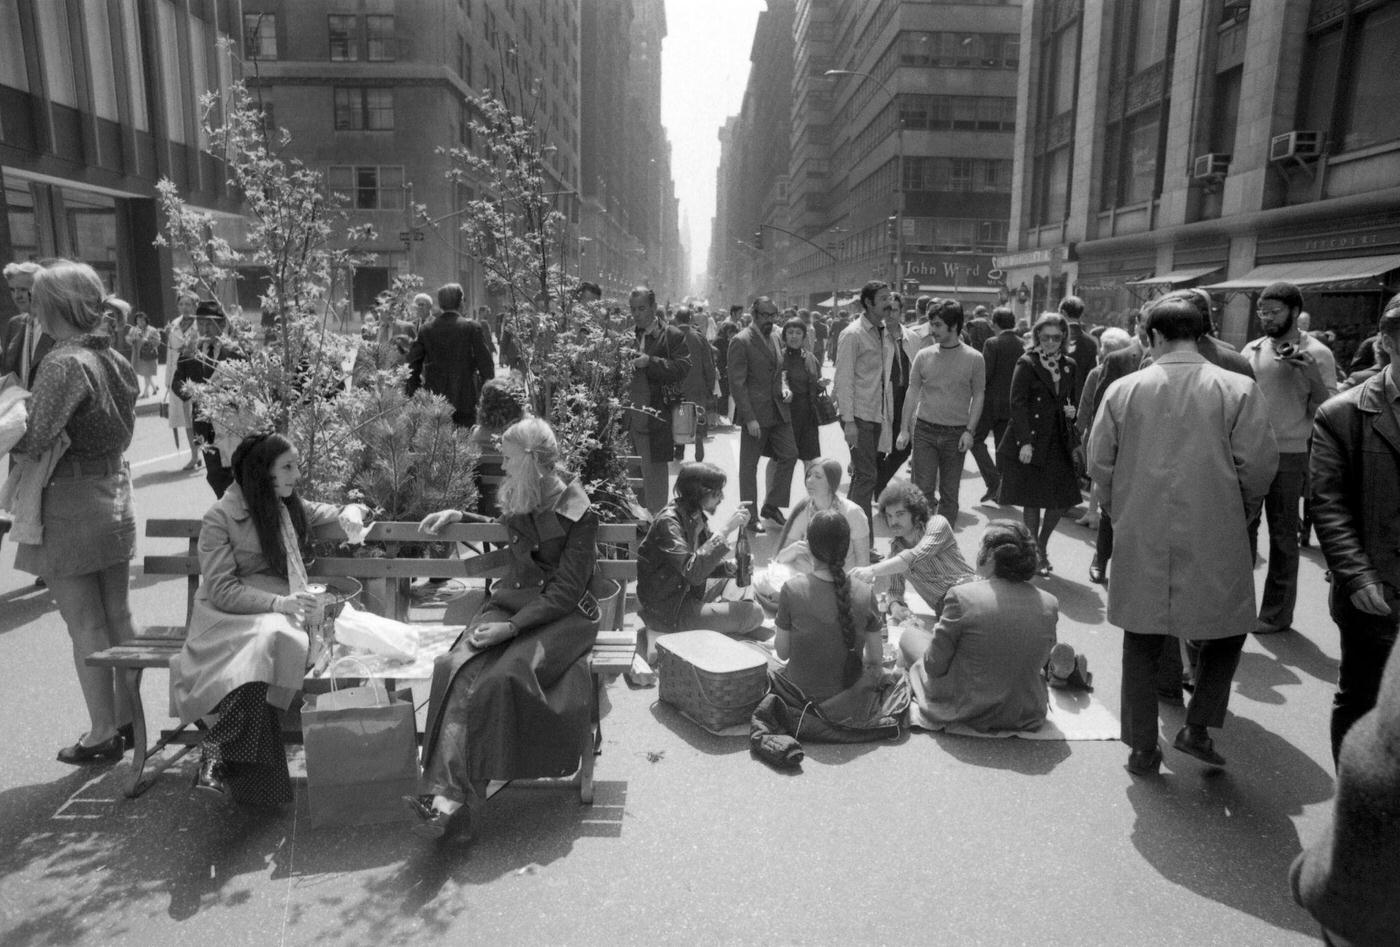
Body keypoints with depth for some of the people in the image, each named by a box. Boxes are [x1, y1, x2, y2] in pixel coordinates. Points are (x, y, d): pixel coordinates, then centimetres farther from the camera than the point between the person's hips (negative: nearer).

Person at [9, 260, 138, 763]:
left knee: (85, 624, 2)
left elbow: (33, 438, -21)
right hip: (114, 495, 8)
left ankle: (102, 733, 12)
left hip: (68, 504, -8)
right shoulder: (116, 360, 7)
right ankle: (126, 718, 25)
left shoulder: (63, 364, -17)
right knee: (117, 616, 14)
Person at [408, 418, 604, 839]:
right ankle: (447, 791, -28)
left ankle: (462, 795, -20)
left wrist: (511, 627, -22)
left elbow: (566, 592, -15)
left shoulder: (580, 513, -11)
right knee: (457, 668, -23)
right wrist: (460, 516, 19)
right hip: (512, 599, 6)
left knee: (501, 677, -31)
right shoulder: (522, 499, 9)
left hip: (563, 615, -6)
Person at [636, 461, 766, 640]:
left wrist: (730, 566, -9)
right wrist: (725, 530, -34)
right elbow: (693, 572, -33)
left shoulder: (696, 517, 5)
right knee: (754, 614, -14)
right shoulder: (668, 522, -22)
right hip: (668, 611, -10)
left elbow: (703, 564, 12)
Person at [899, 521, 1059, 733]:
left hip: (969, 712, -5)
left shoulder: (962, 596, -23)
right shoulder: (1050, 604, -10)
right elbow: (1040, 662, 5)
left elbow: (935, 666, -15)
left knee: (909, 635, 14)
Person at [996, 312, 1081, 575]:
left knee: (1063, 498, 4)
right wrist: (1025, 442, -17)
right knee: (1032, 501, 2)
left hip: (1059, 442, 5)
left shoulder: (1069, 365, 11)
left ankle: (1042, 544, 27)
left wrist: (1072, 412, -2)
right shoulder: (1027, 364, -5)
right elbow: (1017, 403, -11)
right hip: (1031, 441, -5)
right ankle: (1035, 553, 18)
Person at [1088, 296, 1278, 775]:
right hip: (1215, 538, -1)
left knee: (1142, 642, 14)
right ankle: (1196, 727, 18)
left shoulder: (1123, 390, -4)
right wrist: (1241, 513, 12)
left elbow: (1099, 462, 0)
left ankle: (1142, 749, 22)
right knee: (1226, 628, 23)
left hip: (1141, 539, 2)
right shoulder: (1238, 389, -7)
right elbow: (1259, 465, -7)